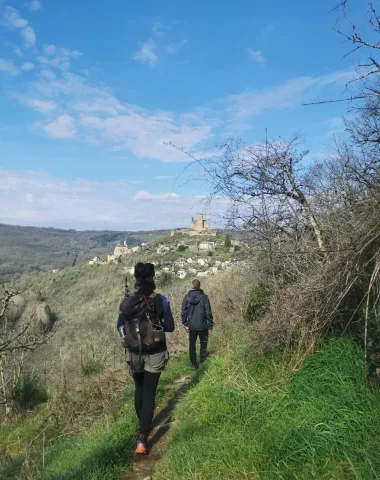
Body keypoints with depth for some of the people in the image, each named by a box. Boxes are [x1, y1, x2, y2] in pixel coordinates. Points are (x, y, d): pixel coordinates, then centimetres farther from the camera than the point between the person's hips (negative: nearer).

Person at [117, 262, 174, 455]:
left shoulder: (127, 300, -7)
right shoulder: (160, 300, -14)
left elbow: (120, 326, 0)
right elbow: (170, 327, -10)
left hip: (134, 354, 3)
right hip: (155, 354, -2)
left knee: (139, 389, 23)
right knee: (149, 393, 6)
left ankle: (142, 426, 41)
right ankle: (142, 439, 1)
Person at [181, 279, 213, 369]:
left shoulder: (186, 297, -5)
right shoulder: (204, 297, -13)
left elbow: (184, 311, 0)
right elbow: (208, 312, -11)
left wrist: (185, 323, 10)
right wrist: (210, 325, -2)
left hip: (191, 326, 2)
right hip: (203, 326, -2)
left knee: (192, 345, 15)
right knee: (203, 344, 16)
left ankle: (193, 364, 20)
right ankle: (202, 362, 18)